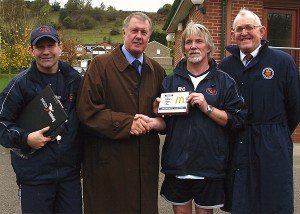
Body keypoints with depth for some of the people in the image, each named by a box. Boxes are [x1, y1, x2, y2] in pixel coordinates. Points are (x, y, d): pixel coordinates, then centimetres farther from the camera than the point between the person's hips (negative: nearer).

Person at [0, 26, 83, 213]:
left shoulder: (74, 79, 3)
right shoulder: (21, 83, -5)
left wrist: (84, 157, 6)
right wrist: (24, 139, -18)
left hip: (70, 171, 3)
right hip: (35, 174, -2)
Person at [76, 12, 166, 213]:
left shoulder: (157, 70, 9)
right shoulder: (100, 65, -6)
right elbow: (87, 111, -13)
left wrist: (157, 121, -9)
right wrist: (127, 123, -18)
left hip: (146, 158, 4)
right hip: (108, 160, -4)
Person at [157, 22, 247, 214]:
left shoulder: (224, 81, 0)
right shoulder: (171, 81, 7)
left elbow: (238, 120, -6)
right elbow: (163, 122, 11)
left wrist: (207, 108, -16)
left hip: (209, 166, -2)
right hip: (176, 163, 2)